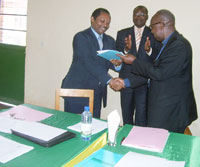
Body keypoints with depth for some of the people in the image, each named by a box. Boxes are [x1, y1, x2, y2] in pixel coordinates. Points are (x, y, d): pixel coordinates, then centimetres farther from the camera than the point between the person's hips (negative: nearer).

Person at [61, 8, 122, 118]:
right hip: (77, 89, -5)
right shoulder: (81, 37, -7)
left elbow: (110, 63, 10)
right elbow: (88, 62, -19)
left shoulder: (110, 41, 14)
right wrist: (109, 80, -26)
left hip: (97, 92, 6)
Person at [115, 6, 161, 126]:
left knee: (141, 117, -1)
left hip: (145, 81, -2)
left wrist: (149, 51, -23)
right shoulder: (122, 34, 9)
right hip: (126, 80, 2)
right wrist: (126, 49, -17)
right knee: (126, 115, 14)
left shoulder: (154, 34, 3)